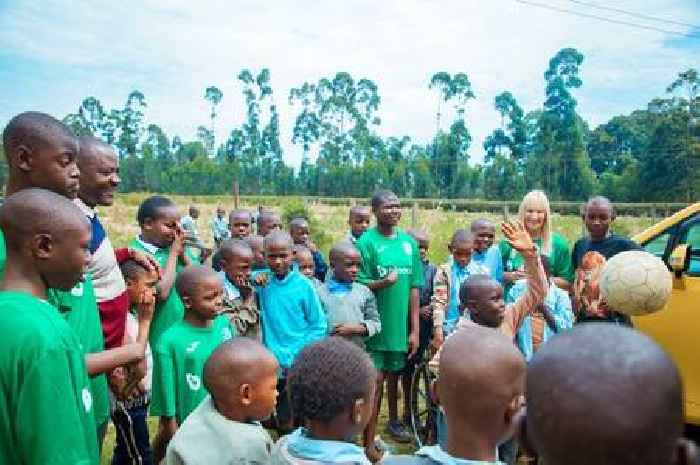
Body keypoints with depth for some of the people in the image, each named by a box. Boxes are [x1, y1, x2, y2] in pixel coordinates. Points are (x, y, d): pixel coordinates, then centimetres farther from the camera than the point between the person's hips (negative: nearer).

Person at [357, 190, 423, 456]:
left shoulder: (408, 242, 3)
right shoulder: (367, 242, -10)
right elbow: (359, 286, -9)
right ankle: (369, 443, 11)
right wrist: (383, 282, -29)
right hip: (376, 325, -4)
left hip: (400, 324, 4)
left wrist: (414, 329, 3)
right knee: (375, 381, 0)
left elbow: (414, 287, 4)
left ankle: (393, 421, 43)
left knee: (394, 375, 20)